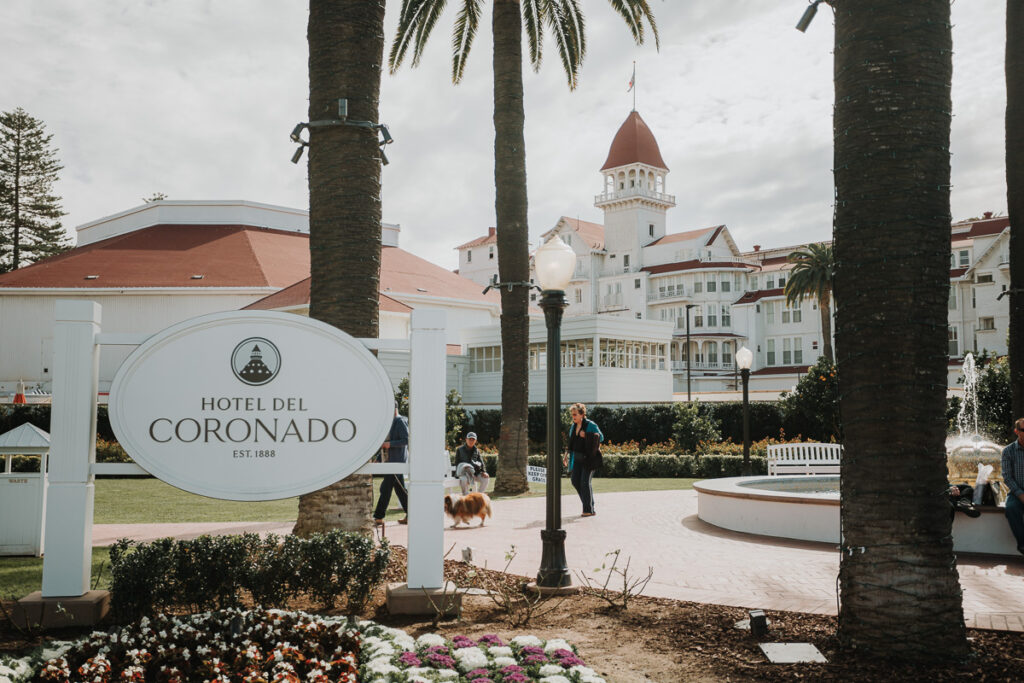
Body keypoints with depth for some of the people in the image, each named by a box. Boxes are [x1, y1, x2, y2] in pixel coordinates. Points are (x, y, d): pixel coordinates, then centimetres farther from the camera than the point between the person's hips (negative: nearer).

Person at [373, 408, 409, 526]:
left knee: (385, 489, -7)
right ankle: (409, 515, 15)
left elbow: (406, 440, -20)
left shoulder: (400, 422, -13)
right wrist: (384, 444, 12)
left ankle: (378, 517, -5)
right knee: (400, 489, 11)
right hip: (392, 460, 10)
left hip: (396, 461, -10)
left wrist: (390, 444, -21)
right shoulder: (393, 422, 16)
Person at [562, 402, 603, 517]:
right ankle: (588, 503, 19)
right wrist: (567, 454, 12)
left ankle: (589, 510, -2)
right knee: (575, 480, 2)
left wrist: (586, 435, -18)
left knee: (585, 481, -9)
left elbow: (601, 437, -8)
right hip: (577, 458, 7)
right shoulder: (573, 426, 11)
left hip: (589, 457, -7)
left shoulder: (591, 425, -10)